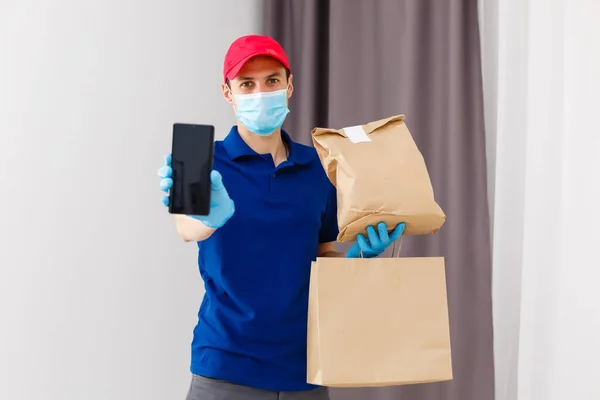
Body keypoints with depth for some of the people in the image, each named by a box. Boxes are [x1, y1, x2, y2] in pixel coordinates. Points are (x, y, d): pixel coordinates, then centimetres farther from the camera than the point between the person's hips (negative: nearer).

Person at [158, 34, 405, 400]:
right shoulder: (207, 161, -5)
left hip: (302, 368, 3)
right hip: (226, 369, -3)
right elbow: (189, 228, -25)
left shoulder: (318, 167, 5)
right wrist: (211, 215, -48)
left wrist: (358, 255, -6)